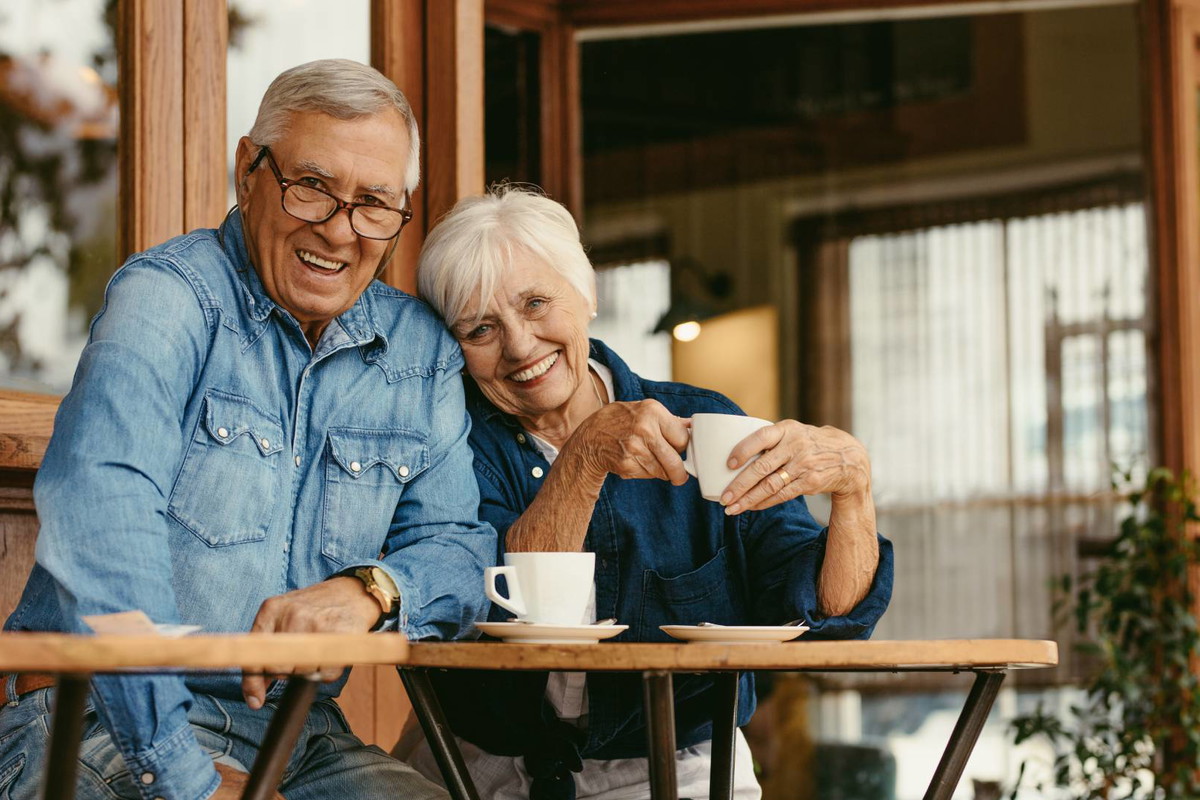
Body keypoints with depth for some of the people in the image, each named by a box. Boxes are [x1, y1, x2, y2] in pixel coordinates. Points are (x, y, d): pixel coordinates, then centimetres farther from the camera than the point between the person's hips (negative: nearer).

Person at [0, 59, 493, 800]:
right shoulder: (168, 297, -6)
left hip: (299, 736, 5)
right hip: (107, 717, -5)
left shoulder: (423, 354, 12)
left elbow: (457, 544, 12)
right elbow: (98, 510, -20)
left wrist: (369, 589, -14)